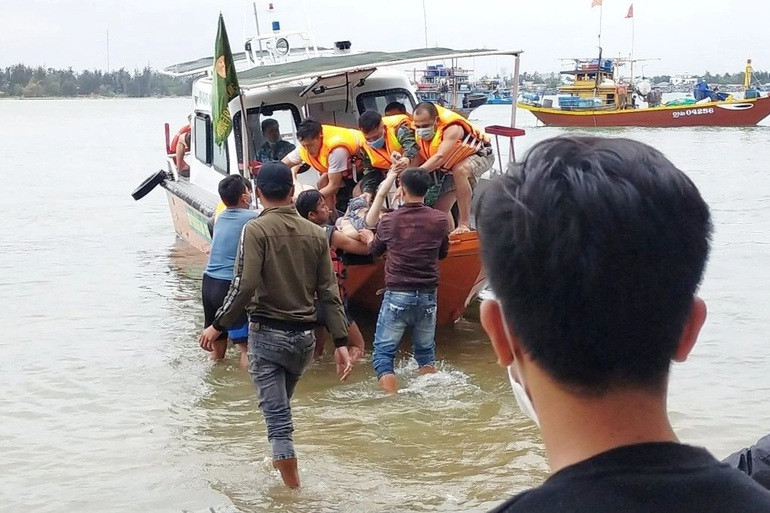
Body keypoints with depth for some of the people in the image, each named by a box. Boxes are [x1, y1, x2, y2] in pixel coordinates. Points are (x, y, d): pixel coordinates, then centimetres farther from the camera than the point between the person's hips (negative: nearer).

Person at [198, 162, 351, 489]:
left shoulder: (256, 229, -9)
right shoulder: (315, 233, 5)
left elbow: (245, 285, -18)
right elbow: (329, 292, 3)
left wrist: (218, 326, -8)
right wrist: (341, 342, 4)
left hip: (267, 333, -5)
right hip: (304, 335, 5)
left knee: (276, 416, -1)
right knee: (280, 405, 26)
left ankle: (294, 489, -2)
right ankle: (282, 461, 41)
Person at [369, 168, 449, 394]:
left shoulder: (389, 220, -5)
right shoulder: (439, 220, -1)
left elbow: (374, 250, 14)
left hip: (397, 294, -3)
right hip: (427, 295, 3)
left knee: (383, 352, 2)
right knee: (426, 352, 18)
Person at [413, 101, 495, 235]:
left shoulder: (452, 129, -39)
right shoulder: (420, 130, -18)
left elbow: (440, 157, -51)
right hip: (453, 167, 8)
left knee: (459, 170, -41)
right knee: (441, 209, 2)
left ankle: (464, 224, -37)